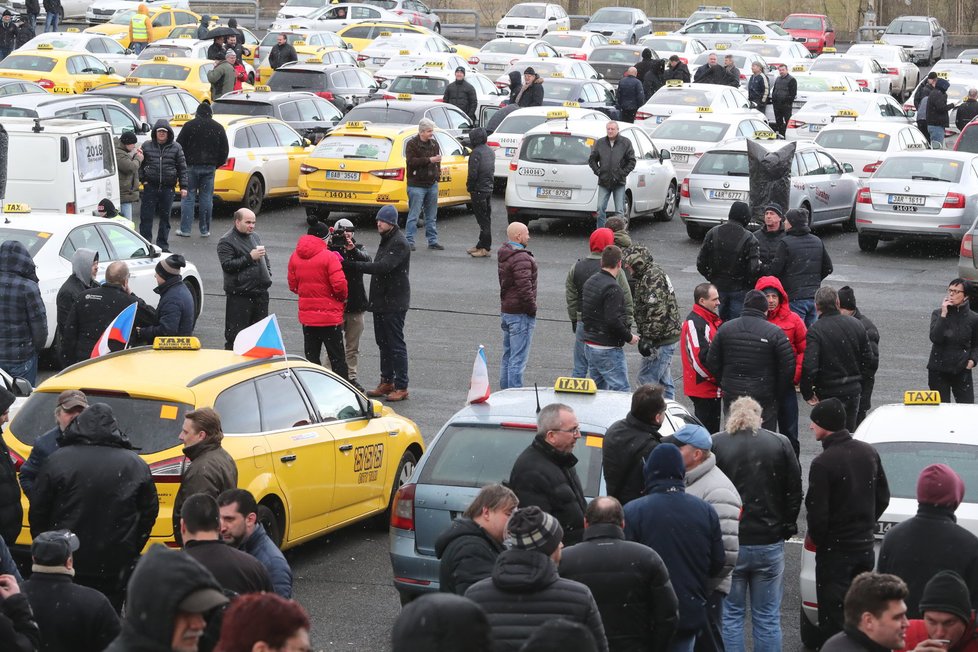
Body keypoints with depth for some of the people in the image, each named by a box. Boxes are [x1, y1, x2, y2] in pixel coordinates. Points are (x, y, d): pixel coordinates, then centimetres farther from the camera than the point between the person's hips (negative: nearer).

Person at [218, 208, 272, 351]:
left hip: (260, 292, 7)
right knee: (236, 332, -6)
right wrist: (250, 257, -20)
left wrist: (268, 272, 14)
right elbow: (227, 265, -19)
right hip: (240, 295, -7)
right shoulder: (226, 241, -7)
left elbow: (265, 258, 32)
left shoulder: (255, 237, 18)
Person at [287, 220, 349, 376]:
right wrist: (343, 297, 1)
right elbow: (339, 285, -19)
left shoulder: (295, 257, 2)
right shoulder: (329, 256, -15)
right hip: (330, 316, -5)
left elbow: (293, 286, 9)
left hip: (306, 315, 5)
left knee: (311, 357, 12)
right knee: (337, 358, 3)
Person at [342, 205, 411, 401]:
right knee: (383, 343, 15)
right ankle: (387, 382, 25)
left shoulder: (399, 243, -16)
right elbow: (377, 266, 14)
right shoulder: (385, 240, 16)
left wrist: (351, 265, -29)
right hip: (381, 301, 10)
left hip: (394, 303, -10)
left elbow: (382, 267, -27)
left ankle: (401, 387, -1)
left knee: (396, 344, -6)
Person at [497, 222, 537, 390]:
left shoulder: (504, 255, 12)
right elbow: (524, 287, -27)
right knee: (518, 360, -6)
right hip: (520, 313, -10)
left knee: (507, 355, 18)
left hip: (505, 311, 10)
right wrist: (532, 308, -14)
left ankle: (505, 390, 25)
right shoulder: (521, 258, -20)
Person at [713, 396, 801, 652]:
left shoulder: (715, 445, -6)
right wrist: (787, 527, 15)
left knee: (731, 616, 9)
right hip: (770, 543, 1)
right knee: (768, 618, 9)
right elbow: (794, 493, 2)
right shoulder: (780, 444, -1)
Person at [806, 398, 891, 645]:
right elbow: (883, 497, 11)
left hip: (835, 552, -7)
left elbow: (817, 512, -19)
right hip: (865, 547, 7)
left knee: (832, 617, 1)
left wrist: (817, 539, -2)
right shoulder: (869, 453, 2)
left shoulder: (823, 463, -21)